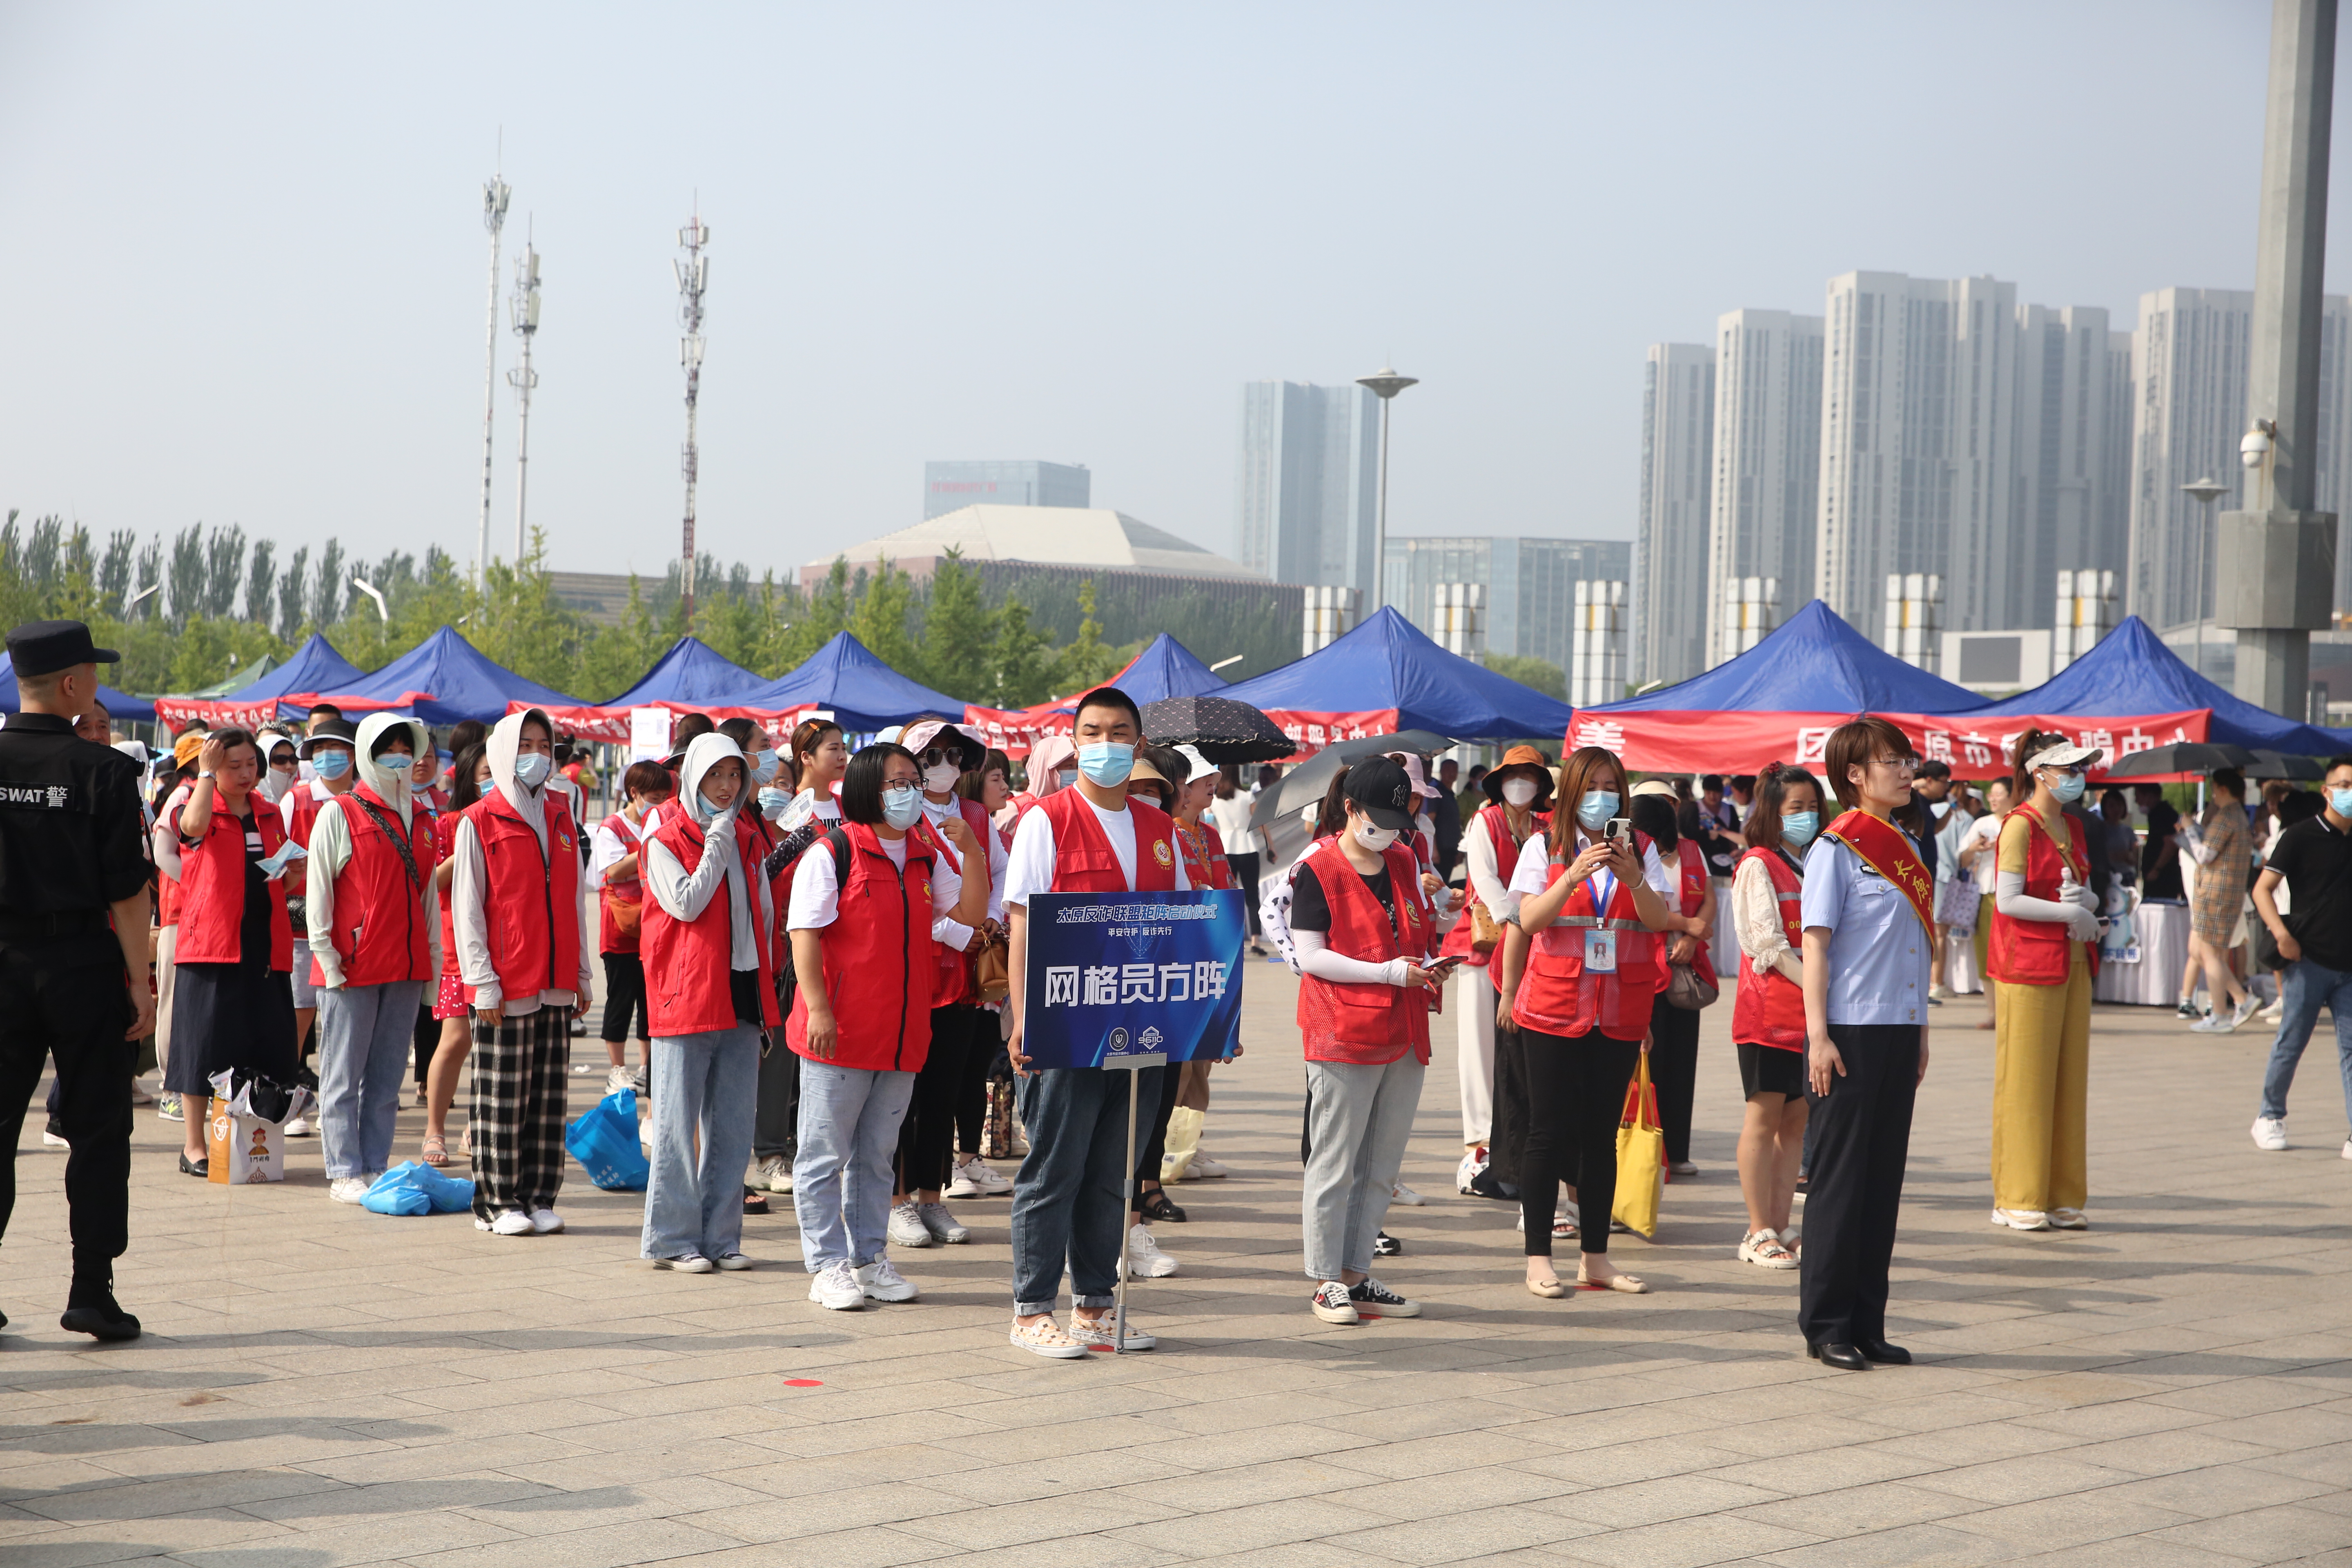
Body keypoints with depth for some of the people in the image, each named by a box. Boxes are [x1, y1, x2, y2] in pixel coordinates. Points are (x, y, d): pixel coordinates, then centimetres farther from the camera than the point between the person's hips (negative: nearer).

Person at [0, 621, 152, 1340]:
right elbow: (127, 890, -11)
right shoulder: (102, 770, -10)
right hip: (83, 961, -3)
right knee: (97, 1127, 5)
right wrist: (140, 980, -5)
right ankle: (91, 1290, 5)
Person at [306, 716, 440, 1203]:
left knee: (388, 1077, 8)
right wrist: (325, 953, -9)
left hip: (405, 967, 5)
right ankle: (345, 1173, 3)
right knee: (344, 1075, -1)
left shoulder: (421, 821, 14)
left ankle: (376, 1167, 13)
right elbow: (318, 888, -3)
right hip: (352, 968, -5)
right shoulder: (339, 814, -1)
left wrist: (432, 957, 12)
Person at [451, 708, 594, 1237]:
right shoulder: (479, 823, -3)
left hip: (556, 985, 5)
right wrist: (483, 984, -10)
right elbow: (468, 911, -5)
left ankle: (539, 1196, 14)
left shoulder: (561, 819, 13)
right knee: (501, 1099, -1)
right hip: (505, 987, -5)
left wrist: (582, 975, 12)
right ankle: (498, 1203, 7)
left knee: (548, 1095, 7)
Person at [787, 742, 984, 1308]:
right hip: (839, 1032, -6)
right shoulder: (831, 854, -7)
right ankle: (828, 1266, 7)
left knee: (877, 1156, 14)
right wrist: (819, 1010, -19)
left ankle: (870, 1259, 21)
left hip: (902, 1035, 6)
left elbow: (969, 914, 11)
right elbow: (805, 933, -11)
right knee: (825, 1154, 1)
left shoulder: (925, 858, 13)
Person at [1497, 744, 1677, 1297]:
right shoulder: (1544, 848, 2)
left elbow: (1661, 920, -2)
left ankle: (1595, 1256, 15)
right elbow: (1529, 920, -8)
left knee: (1601, 1133, 7)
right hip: (1554, 1007, -3)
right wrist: (1573, 877, -20)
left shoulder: (1640, 848, 8)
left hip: (1621, 1012, 3)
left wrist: (1632, 877, -18)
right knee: (1549, 1131, -2)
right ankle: (1539, 1258, 4)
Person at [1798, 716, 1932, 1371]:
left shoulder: (1906, 847, 14)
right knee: (1840, 1178, -1)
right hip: (1850, 1033, -7)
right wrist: (1818, 1035, -15)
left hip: (1899, 1031, 7)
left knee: (1884, 1176, 9)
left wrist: (1921, 1033, 17)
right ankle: (1825, 1325, 6)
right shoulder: (1837, 848, -7)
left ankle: (1866, 1323, 15)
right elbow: (1817, 944, -10)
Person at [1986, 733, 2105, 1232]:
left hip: (2072, 965, 8)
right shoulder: (2020, 825, -9)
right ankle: (2018, 1200, 1)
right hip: (2028, 966, -8)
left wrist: (2082, 899, -6)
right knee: (2025, 1081, -4)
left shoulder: (2072, 828, 16)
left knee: (2069, 1080, 7)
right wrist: (2070, 912, -12)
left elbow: (2089, 897, 17)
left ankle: (2062, 1197, 12)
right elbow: (2008, 900, -16)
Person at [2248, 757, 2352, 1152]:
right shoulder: (2301, 836, -3)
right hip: (2309, 960, -4)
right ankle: (2270, 1117, 21)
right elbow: (2262, 889, -5)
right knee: (2290, 1044, 4)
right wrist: (2282, 934, -17)